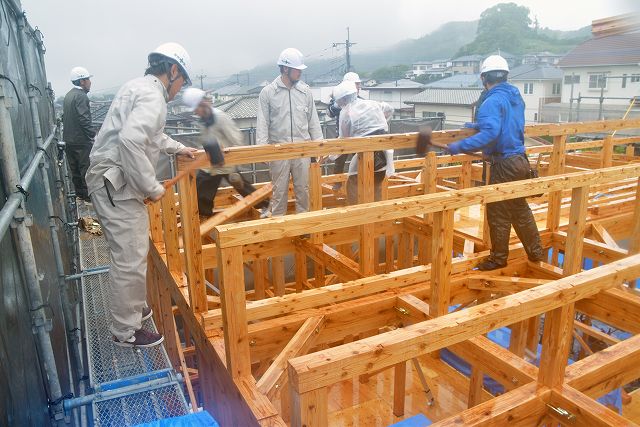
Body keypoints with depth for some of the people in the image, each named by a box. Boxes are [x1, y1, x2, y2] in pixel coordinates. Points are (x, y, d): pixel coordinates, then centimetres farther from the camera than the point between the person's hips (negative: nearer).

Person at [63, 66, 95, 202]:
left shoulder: (68, 95, 13)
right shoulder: (81, 96, -16)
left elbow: (64, 117, 18)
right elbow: (84, 119, -23)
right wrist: (93, 135, -19)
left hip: (69, 139, 9)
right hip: (81, 140, -9)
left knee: (75, 168, 14)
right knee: (86, 168, 0)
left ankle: (79, 193, 24)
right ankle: (88, 194, 6)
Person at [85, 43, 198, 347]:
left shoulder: (140, 87, 18)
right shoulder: (152, 95, -16)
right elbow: (131, 140, -32)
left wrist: (177, 148, 44)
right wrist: (152, 187, -23)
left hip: (112, 181, 11)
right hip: (116, 185, -11)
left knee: (131, 253, 20)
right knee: (131, 260, -2)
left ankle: (136, 309, 36)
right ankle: (126, 331, 12)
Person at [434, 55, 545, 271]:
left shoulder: (493, 101, -18)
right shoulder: (516, 97, 11)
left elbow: (490, 134, -31)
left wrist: (460, 146, -29)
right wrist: (481, 125, 27)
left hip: (504, 165, -9)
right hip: (519, 160, 9)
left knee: (498, 213, 4)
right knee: (520, 209, 20)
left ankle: (498, 259, 18)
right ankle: (536, 252, 32)